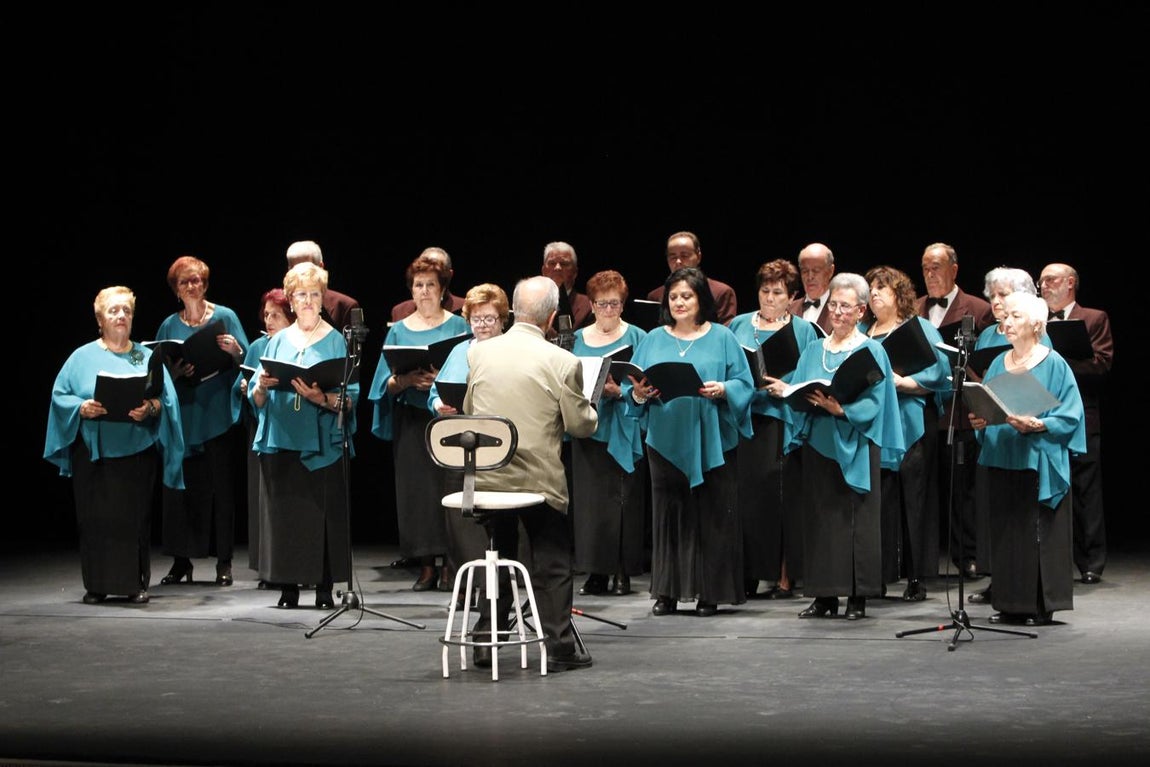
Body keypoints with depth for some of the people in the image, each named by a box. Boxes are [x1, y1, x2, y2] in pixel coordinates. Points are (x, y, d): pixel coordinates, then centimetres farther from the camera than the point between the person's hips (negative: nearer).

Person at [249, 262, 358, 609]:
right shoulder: (278, 341, 13)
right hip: (281, 441, 3)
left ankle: (325, 587, 4)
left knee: (323, 512, -3)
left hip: (322, 444, -3)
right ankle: (288, 587, 9)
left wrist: (322, 398, -21)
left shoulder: (335, 341, 4)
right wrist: (261, 387, -12)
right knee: (283, 512, 2)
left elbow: (349, 400, -4)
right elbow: (257, 400, 10)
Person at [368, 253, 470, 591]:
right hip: (411, 421, 2)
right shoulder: (399, 330, 11)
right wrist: (406, 379, -13)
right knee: (415, 488, -1)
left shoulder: (458, 326, 6)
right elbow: (388, 383, 8)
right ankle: (426, 566, 4)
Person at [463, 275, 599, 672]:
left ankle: (485, 642, 22)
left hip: (486, 476, 4)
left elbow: (468, 411, 10)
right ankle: (557, 647, 10)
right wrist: (592, 411, 14)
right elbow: (580, 425, -8)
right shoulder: (562, 362, -14)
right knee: (552, 564, 9)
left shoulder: (479, 352, -2)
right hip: (539, 479, -4)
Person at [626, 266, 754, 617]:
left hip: (711, 442, -2)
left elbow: (744, 384, 0)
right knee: (668, 515, 3)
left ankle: (710, 592, 6)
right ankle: (668, 591, 9)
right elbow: (633, 388, 7)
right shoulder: (654, 340, 11)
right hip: (667, 440, 2)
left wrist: (722, 389, -19)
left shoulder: (722, 338, 5)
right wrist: (639, 393, -14)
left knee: (711, 516, -1)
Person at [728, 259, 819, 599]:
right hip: (740, 420, 3)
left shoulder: (803, 330, 6)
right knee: (743, 496, 0)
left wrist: (785, 388, -15)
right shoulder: (739, 325, 16)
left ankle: (784, 577, 2)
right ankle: (746, 574, 7)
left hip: (781, 422, -3)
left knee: (779, 499, -5)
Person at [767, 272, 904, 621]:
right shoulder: (813, 350, 14)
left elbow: (873, 403, -10)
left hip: (855, 448, -4)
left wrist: (841, 409, -25)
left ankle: (858, 596, 3)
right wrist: (786, 391, -12)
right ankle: (824, 595, 10)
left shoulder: (872, 351, 0)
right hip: (818, 445, 4)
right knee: (819, 516, 4)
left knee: (855, 519, -3)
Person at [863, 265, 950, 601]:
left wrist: (902, 382, -17)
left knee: (912, 497, -5)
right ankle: (874, 576, 3)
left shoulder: (920, 329, 5)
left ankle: (916, 579, 0)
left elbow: (939, 373, -6)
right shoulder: (862, 333, 18)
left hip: (911, 425, -4)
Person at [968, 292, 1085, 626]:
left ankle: (1041, 605, 2)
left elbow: (1068, 417, -8)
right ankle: (1011, 603, 13)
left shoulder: (1054, 365, -4)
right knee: (1005, 530, 6)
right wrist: (979, 421, -5)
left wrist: (1036, 425, -21)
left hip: (1039, 462, -5)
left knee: (1037, 532, -5)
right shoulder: (998, 364, 13)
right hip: (1002, 459, 5)